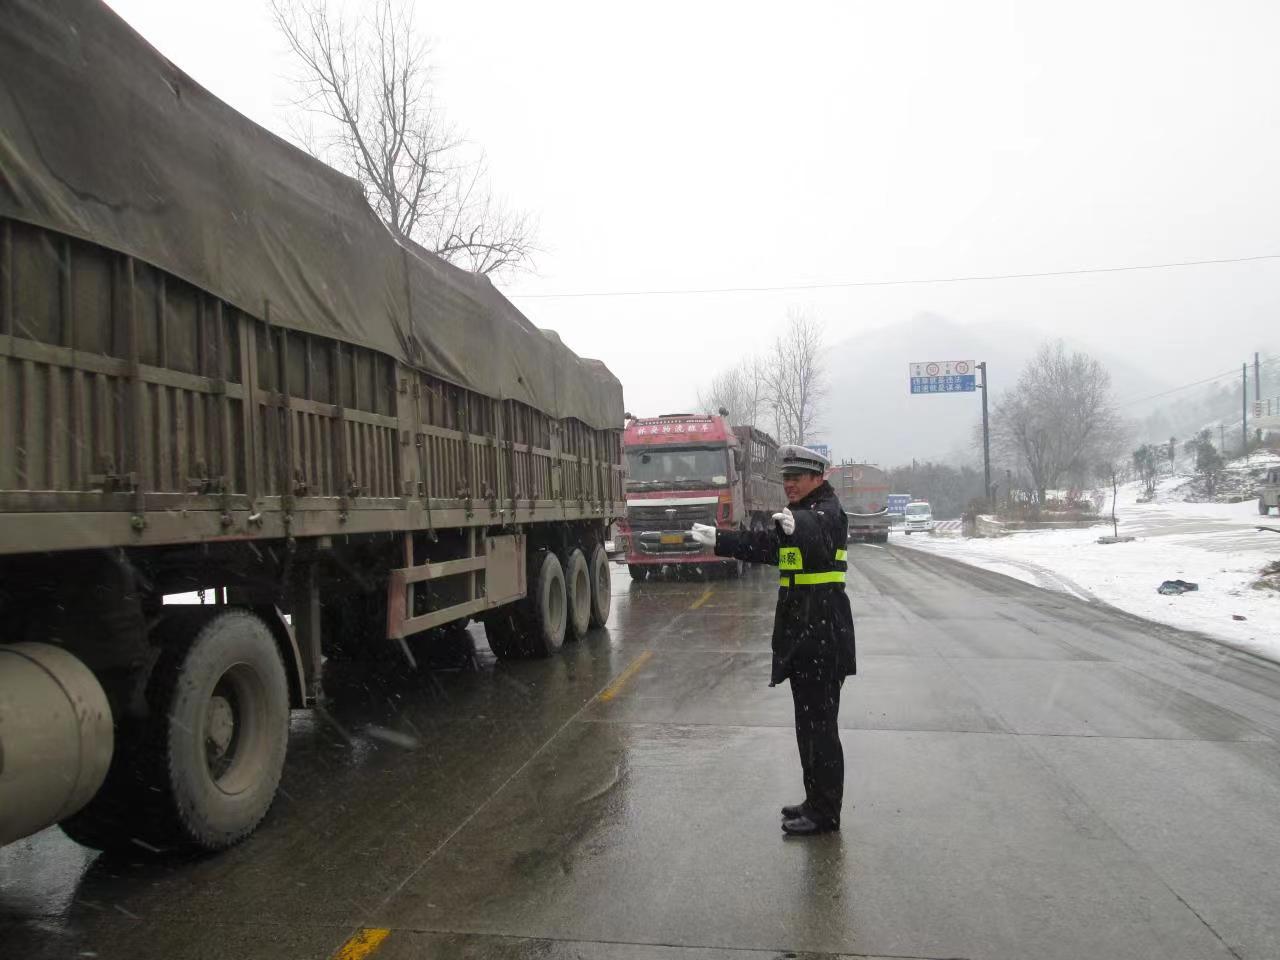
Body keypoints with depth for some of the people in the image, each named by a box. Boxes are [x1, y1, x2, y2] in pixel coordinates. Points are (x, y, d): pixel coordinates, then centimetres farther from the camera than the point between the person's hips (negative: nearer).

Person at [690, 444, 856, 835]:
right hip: (803, 633, 10)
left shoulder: (827, 511, -12)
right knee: (808, 723, 18)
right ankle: (816, 801, 30)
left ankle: (825, 812, 6)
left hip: (823, 635, -10)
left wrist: (795, 525, -58)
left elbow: (816, 530, -36)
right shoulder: (799, 514, 18)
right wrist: (719, 540, 27)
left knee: (820, 725, -4)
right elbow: (766, 545, 28)